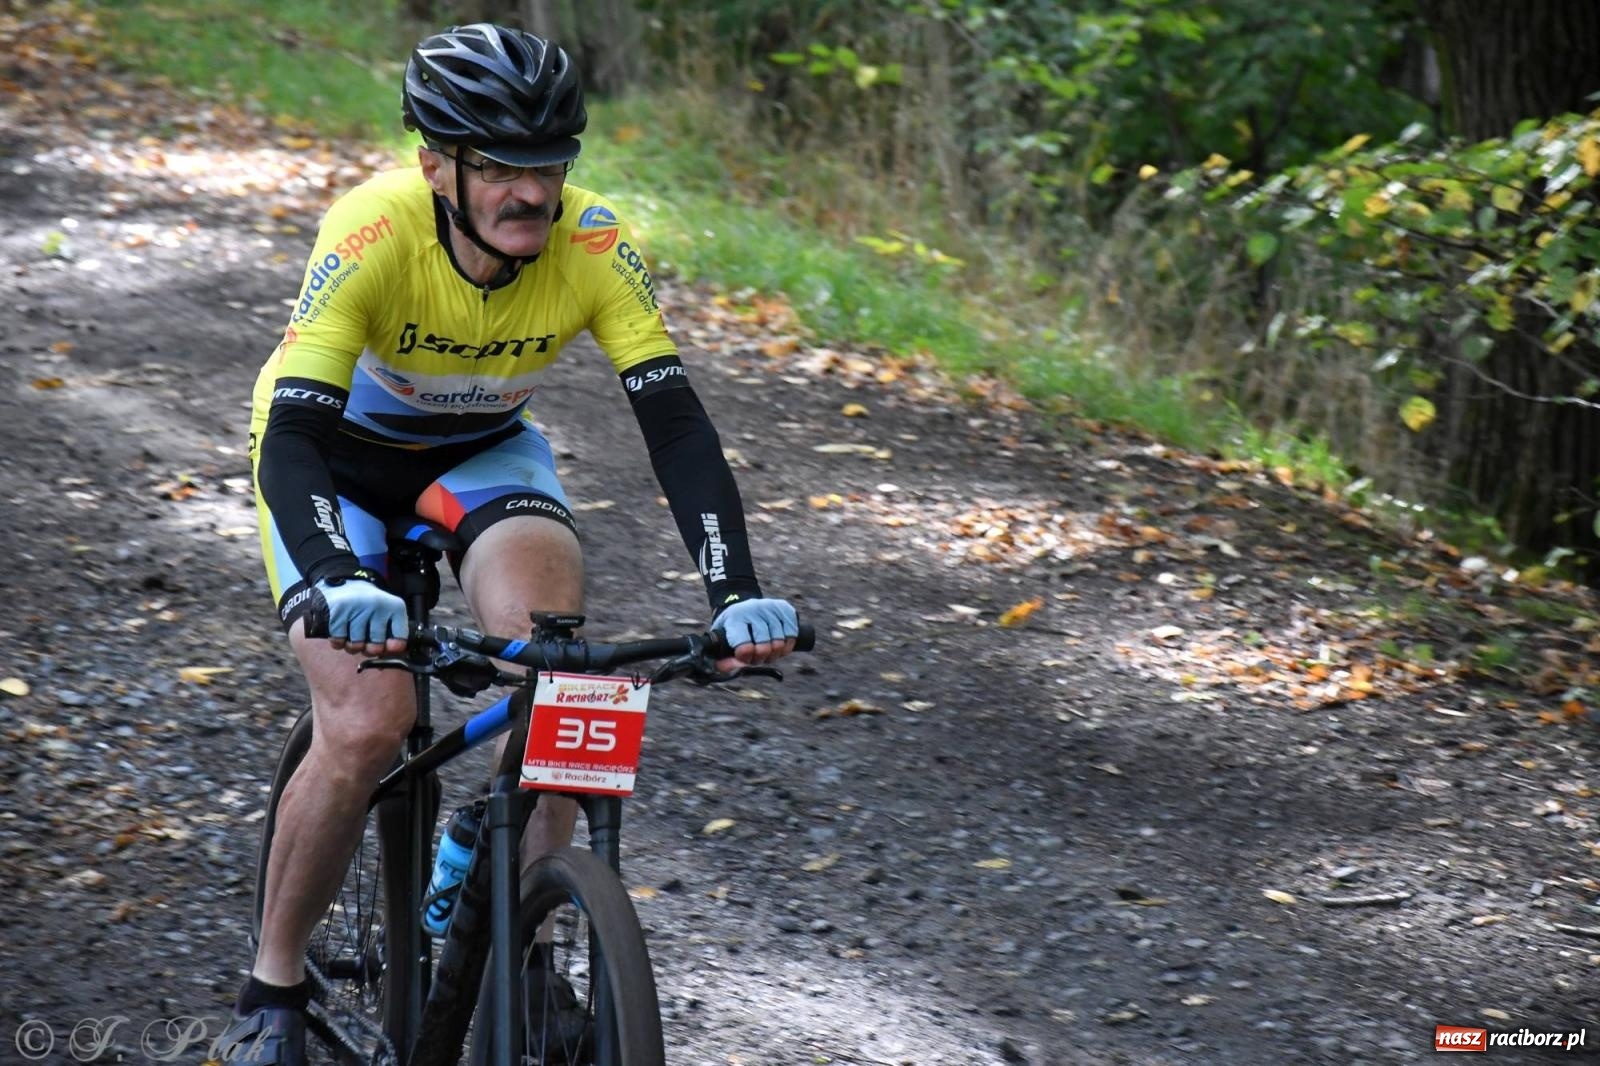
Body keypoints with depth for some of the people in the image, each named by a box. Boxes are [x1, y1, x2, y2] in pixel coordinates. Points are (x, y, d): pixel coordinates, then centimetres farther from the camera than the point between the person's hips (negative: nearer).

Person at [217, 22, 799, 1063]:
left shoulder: (595, 244, -27)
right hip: (336, 454, -2)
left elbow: (676, 421, -28)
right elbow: (292, 435, -41)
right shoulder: (373, 233, -35)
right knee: (368, 722, -23)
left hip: (486, 450, 3)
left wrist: (738, 591, -41)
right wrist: (338, 583, -59)